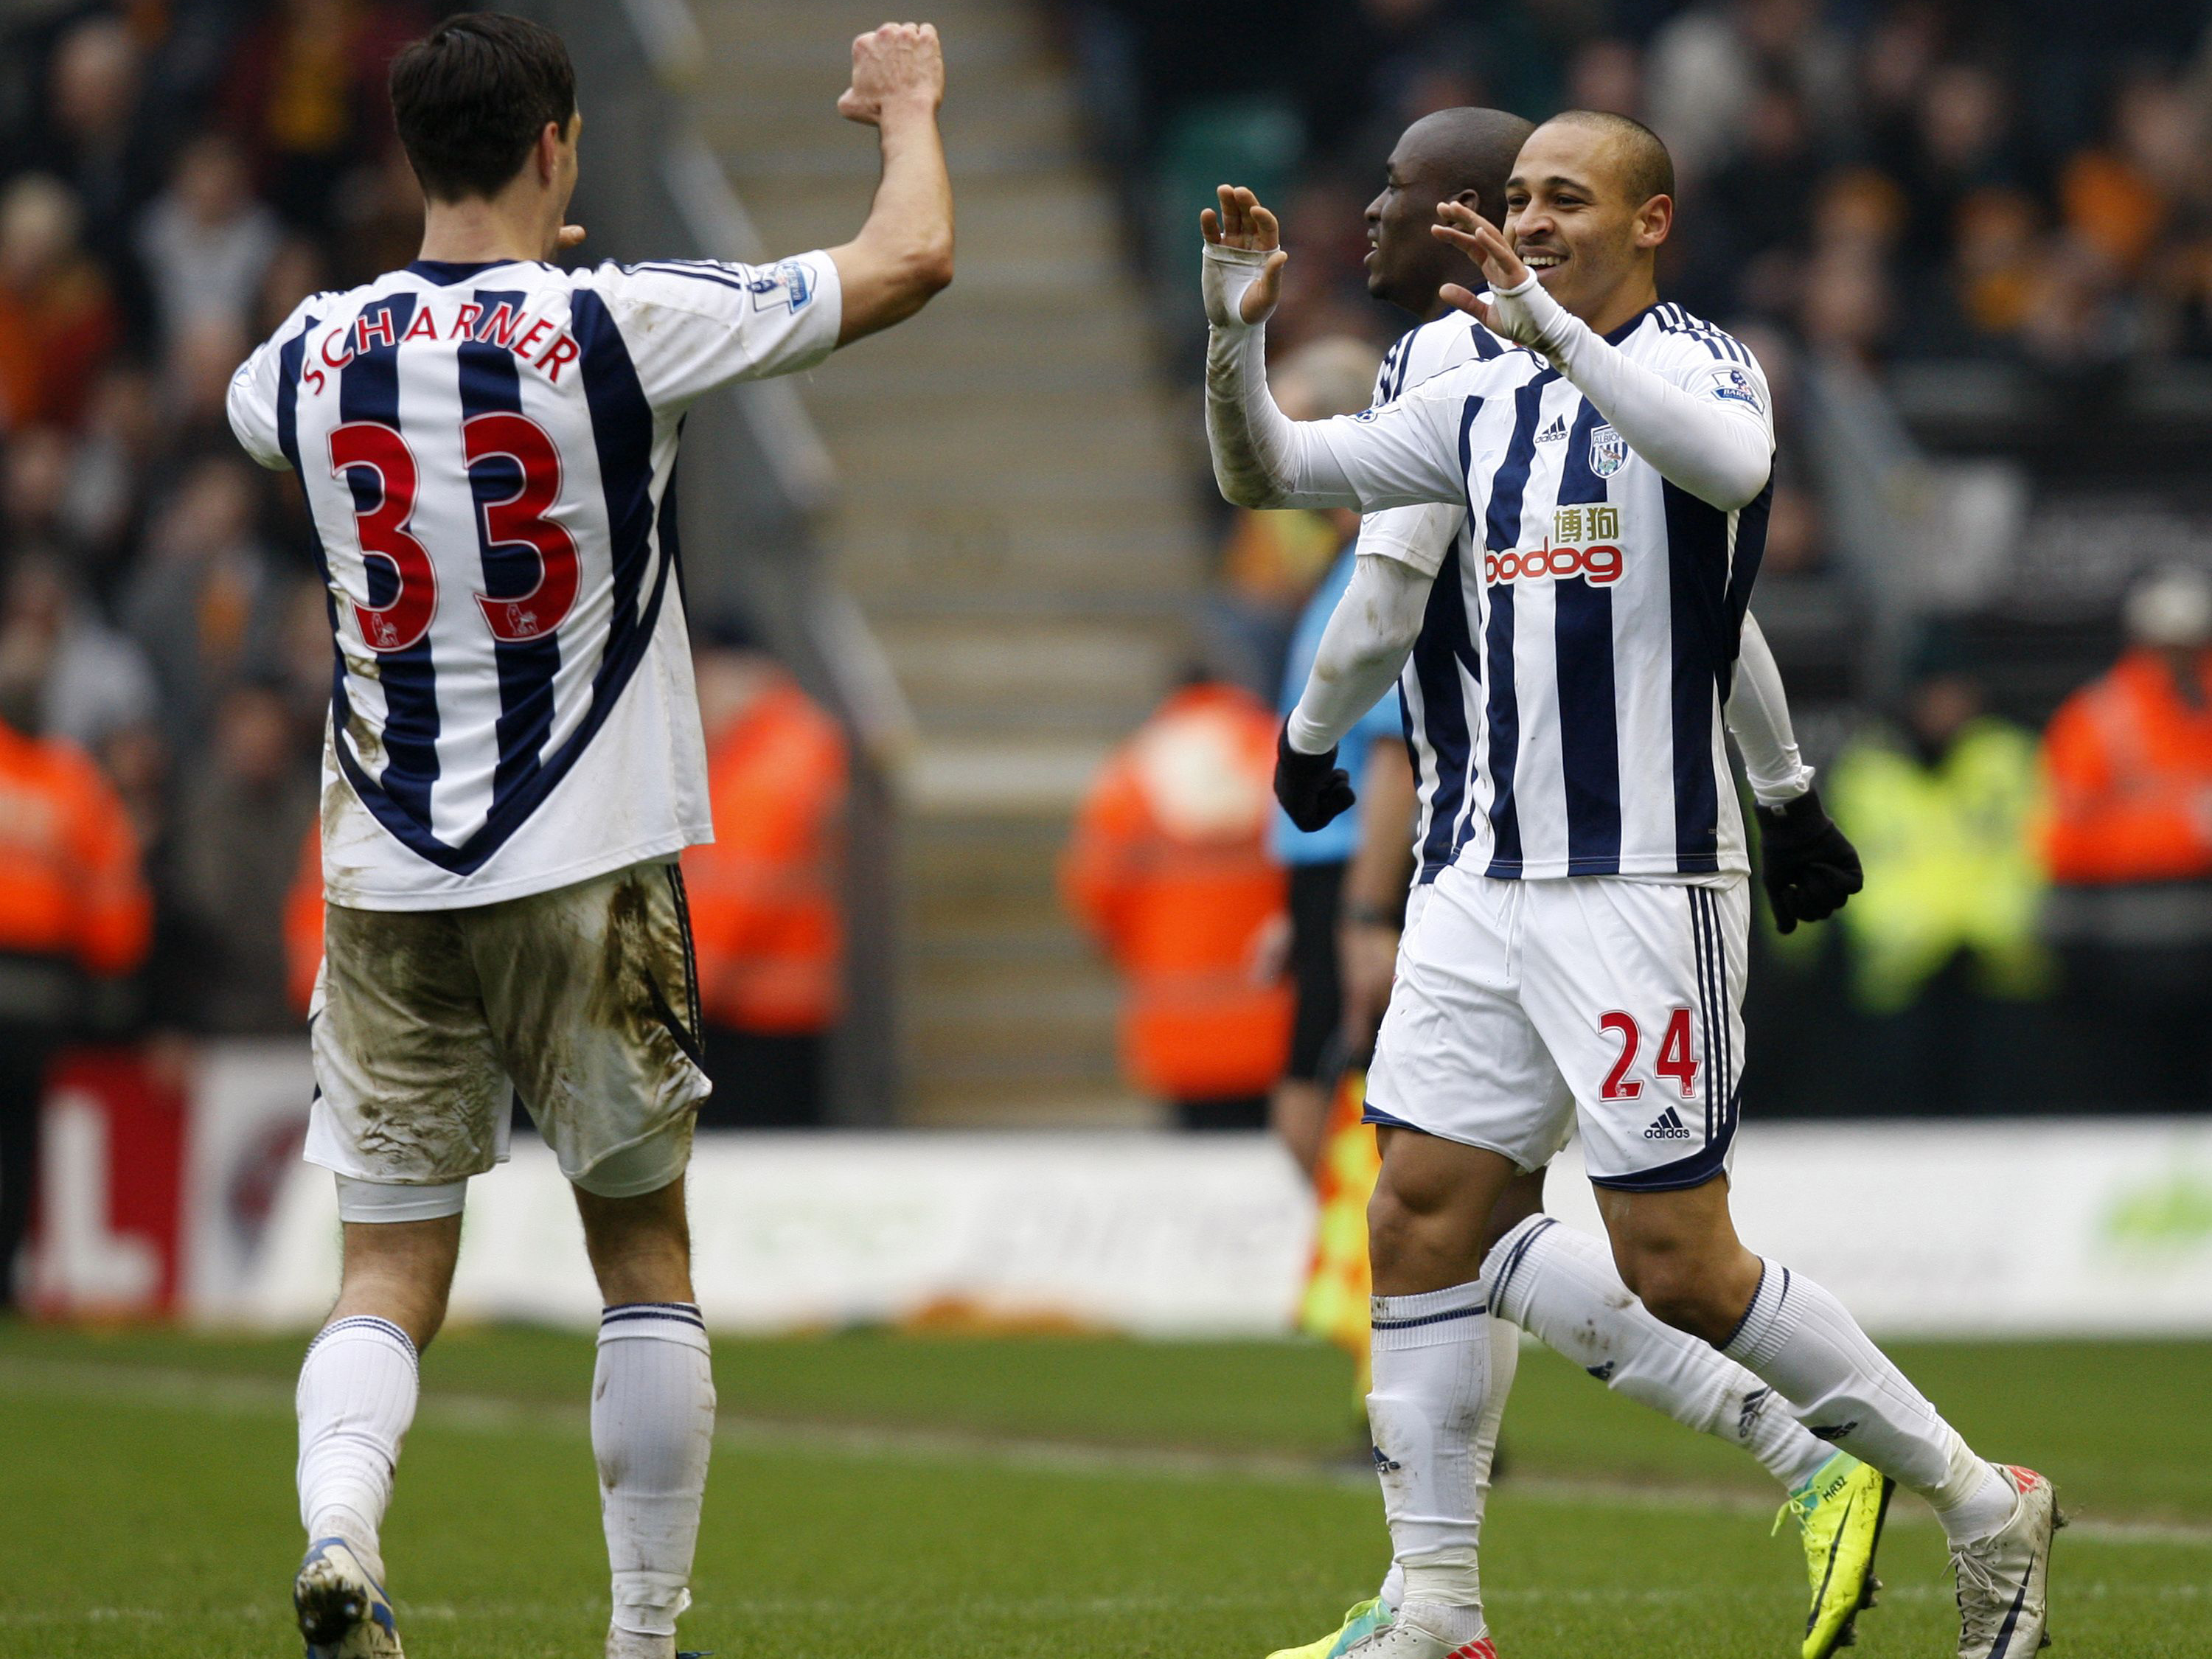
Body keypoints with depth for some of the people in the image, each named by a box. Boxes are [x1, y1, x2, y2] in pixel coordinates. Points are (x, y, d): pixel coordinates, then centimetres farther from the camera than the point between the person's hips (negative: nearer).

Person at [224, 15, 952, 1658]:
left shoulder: (314, 350, 1)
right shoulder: (623, 323, -11)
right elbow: (911, 259, -4)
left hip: (384, 877, 3)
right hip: (587, 867, -3)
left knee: (390, 1275, 5)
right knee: (645, 1253, 12)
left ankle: (336, 1523, -23)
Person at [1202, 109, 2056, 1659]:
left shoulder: (1694, 359, -6)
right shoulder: (1487, 403, 14)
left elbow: (1731, 463, -30)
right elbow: (1268, 474, 14)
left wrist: (1553, 326, -38)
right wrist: (1235, 335, -5)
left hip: (1647, 878, -7)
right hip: (1492, 878, 7)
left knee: (1680, 1270, -6)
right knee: (1420, 1219, 0)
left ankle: (1982, 1504, 10)